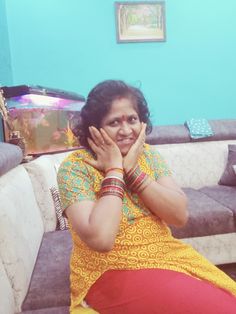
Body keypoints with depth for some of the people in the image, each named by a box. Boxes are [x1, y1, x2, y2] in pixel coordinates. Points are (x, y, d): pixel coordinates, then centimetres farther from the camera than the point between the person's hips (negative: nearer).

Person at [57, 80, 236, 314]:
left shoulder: (148, 154, 0)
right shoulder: (74, 168, -15)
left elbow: (180, 216, -9)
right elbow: (100, 239, -27)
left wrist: (133, 169, -17)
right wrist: (114, 170, -21)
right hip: (112, 271, -5)